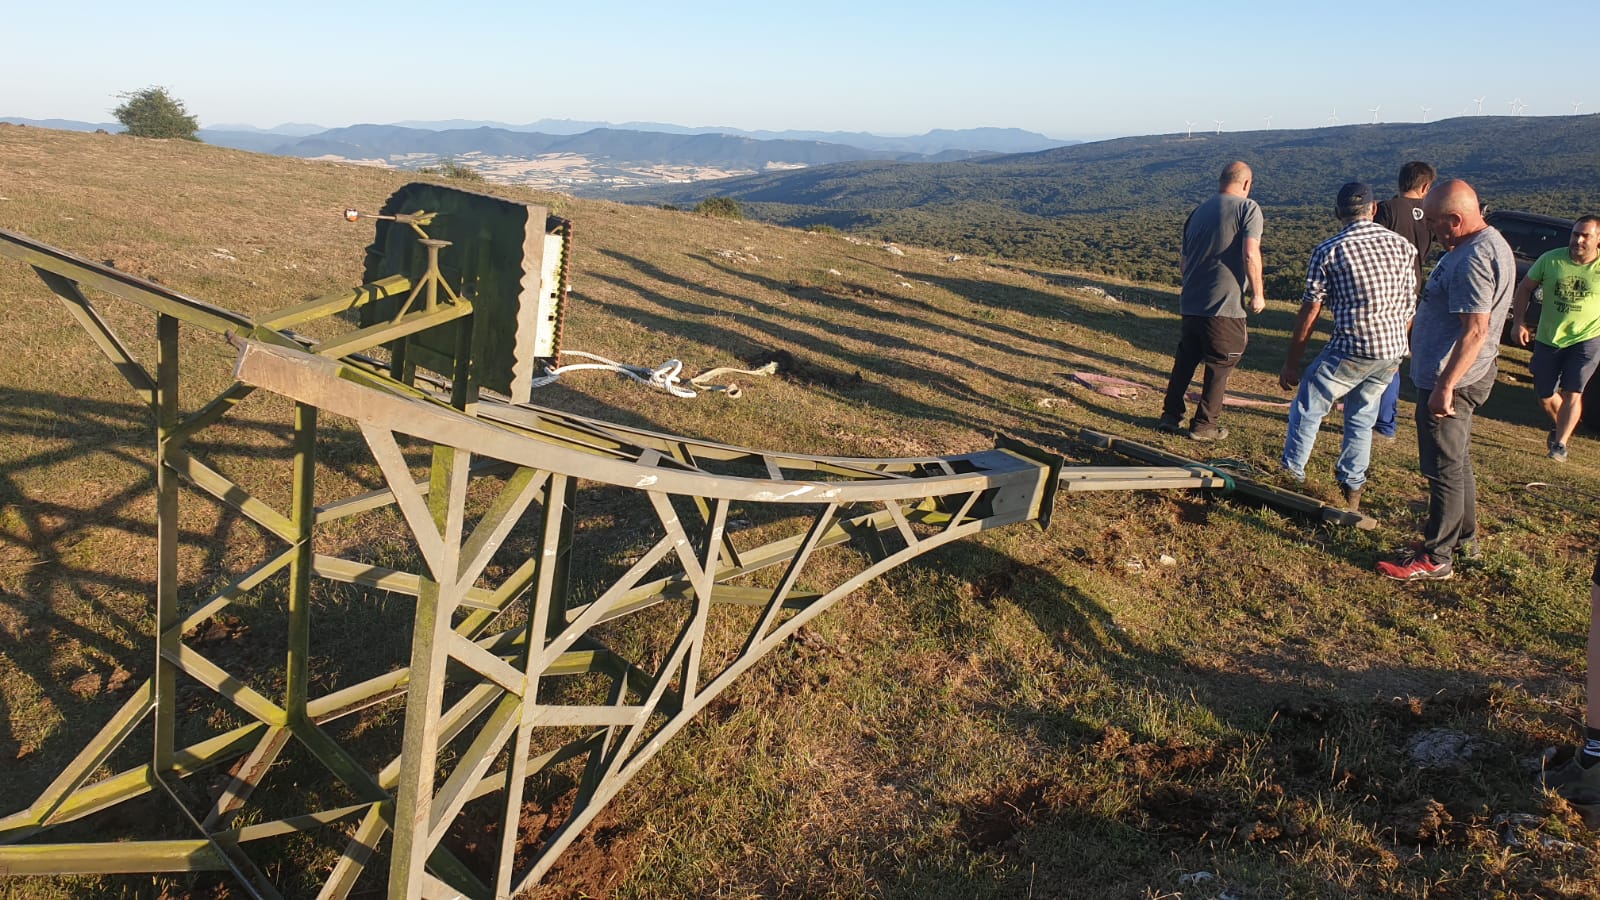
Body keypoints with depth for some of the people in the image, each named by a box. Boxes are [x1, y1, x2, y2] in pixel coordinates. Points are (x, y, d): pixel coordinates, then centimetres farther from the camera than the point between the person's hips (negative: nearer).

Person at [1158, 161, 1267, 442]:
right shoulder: (1247, 208, -6)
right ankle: (1204, 425, 11)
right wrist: (1257, 293, -8)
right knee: (1219, 367, 6)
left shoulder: (1198, 211, 13)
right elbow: (1250, 254, -18)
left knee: (1184, 361, 17)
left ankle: (1171, 416, 22)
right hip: (1225, 305, -6)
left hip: (1191, 302, 6)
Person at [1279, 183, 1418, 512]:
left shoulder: (1328, 251, -5)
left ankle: (1290, 478, 13)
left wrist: (1291, 363, 1)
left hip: (1351, 349, -5)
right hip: (1392, 351, 5)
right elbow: (1409, 308, 11)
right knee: (1361, 419, 18)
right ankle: (1352, 490, 23)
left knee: (1306, 411, 9)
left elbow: (1309, 314, -5)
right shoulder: (1403, 246, 8)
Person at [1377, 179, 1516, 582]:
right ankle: (1464, 537, 37)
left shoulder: (1474, 259, -25)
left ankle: (1436, 558, 8)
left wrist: (1444, 386, -28)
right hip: (1462, 377, 11)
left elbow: (1475, 331, -29)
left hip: (1452, 380, -11)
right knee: (1457, 463, 22)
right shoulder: (1488, 243, 9)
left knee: (1445, 469, -2)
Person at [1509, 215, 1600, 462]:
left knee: (1572, 393, -12)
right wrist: (1519, 322, -4)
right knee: (1545, 396, 14)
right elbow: (1525, 288, 4)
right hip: (1548, 340, 3)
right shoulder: (1551, 260, -8)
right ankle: (1559, 426, 43)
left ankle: (1560, 444, -5)